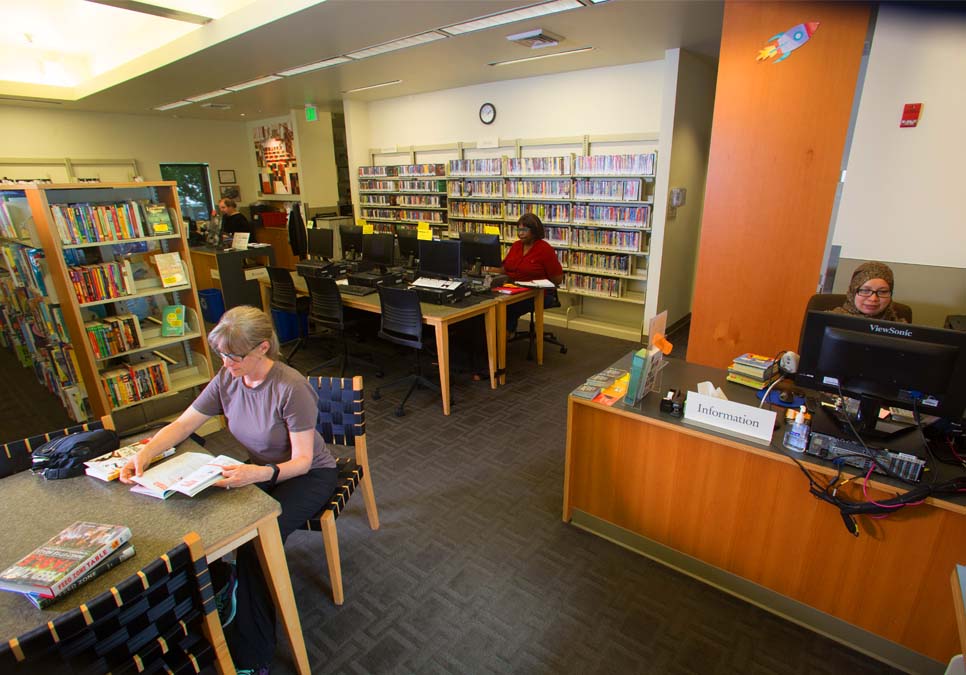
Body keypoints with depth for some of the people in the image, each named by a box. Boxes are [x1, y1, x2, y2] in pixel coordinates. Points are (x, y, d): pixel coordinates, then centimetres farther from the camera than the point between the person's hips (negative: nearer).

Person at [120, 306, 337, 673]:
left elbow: (302, 460, -25)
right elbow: (182, 424, -2)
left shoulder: (291, 388, -28)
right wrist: (144, 453, -19)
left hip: (308, 475, -6)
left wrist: (261, 474, -42)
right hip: (259, 470, 7)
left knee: (254, 541, -25)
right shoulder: (227, 379, -8)